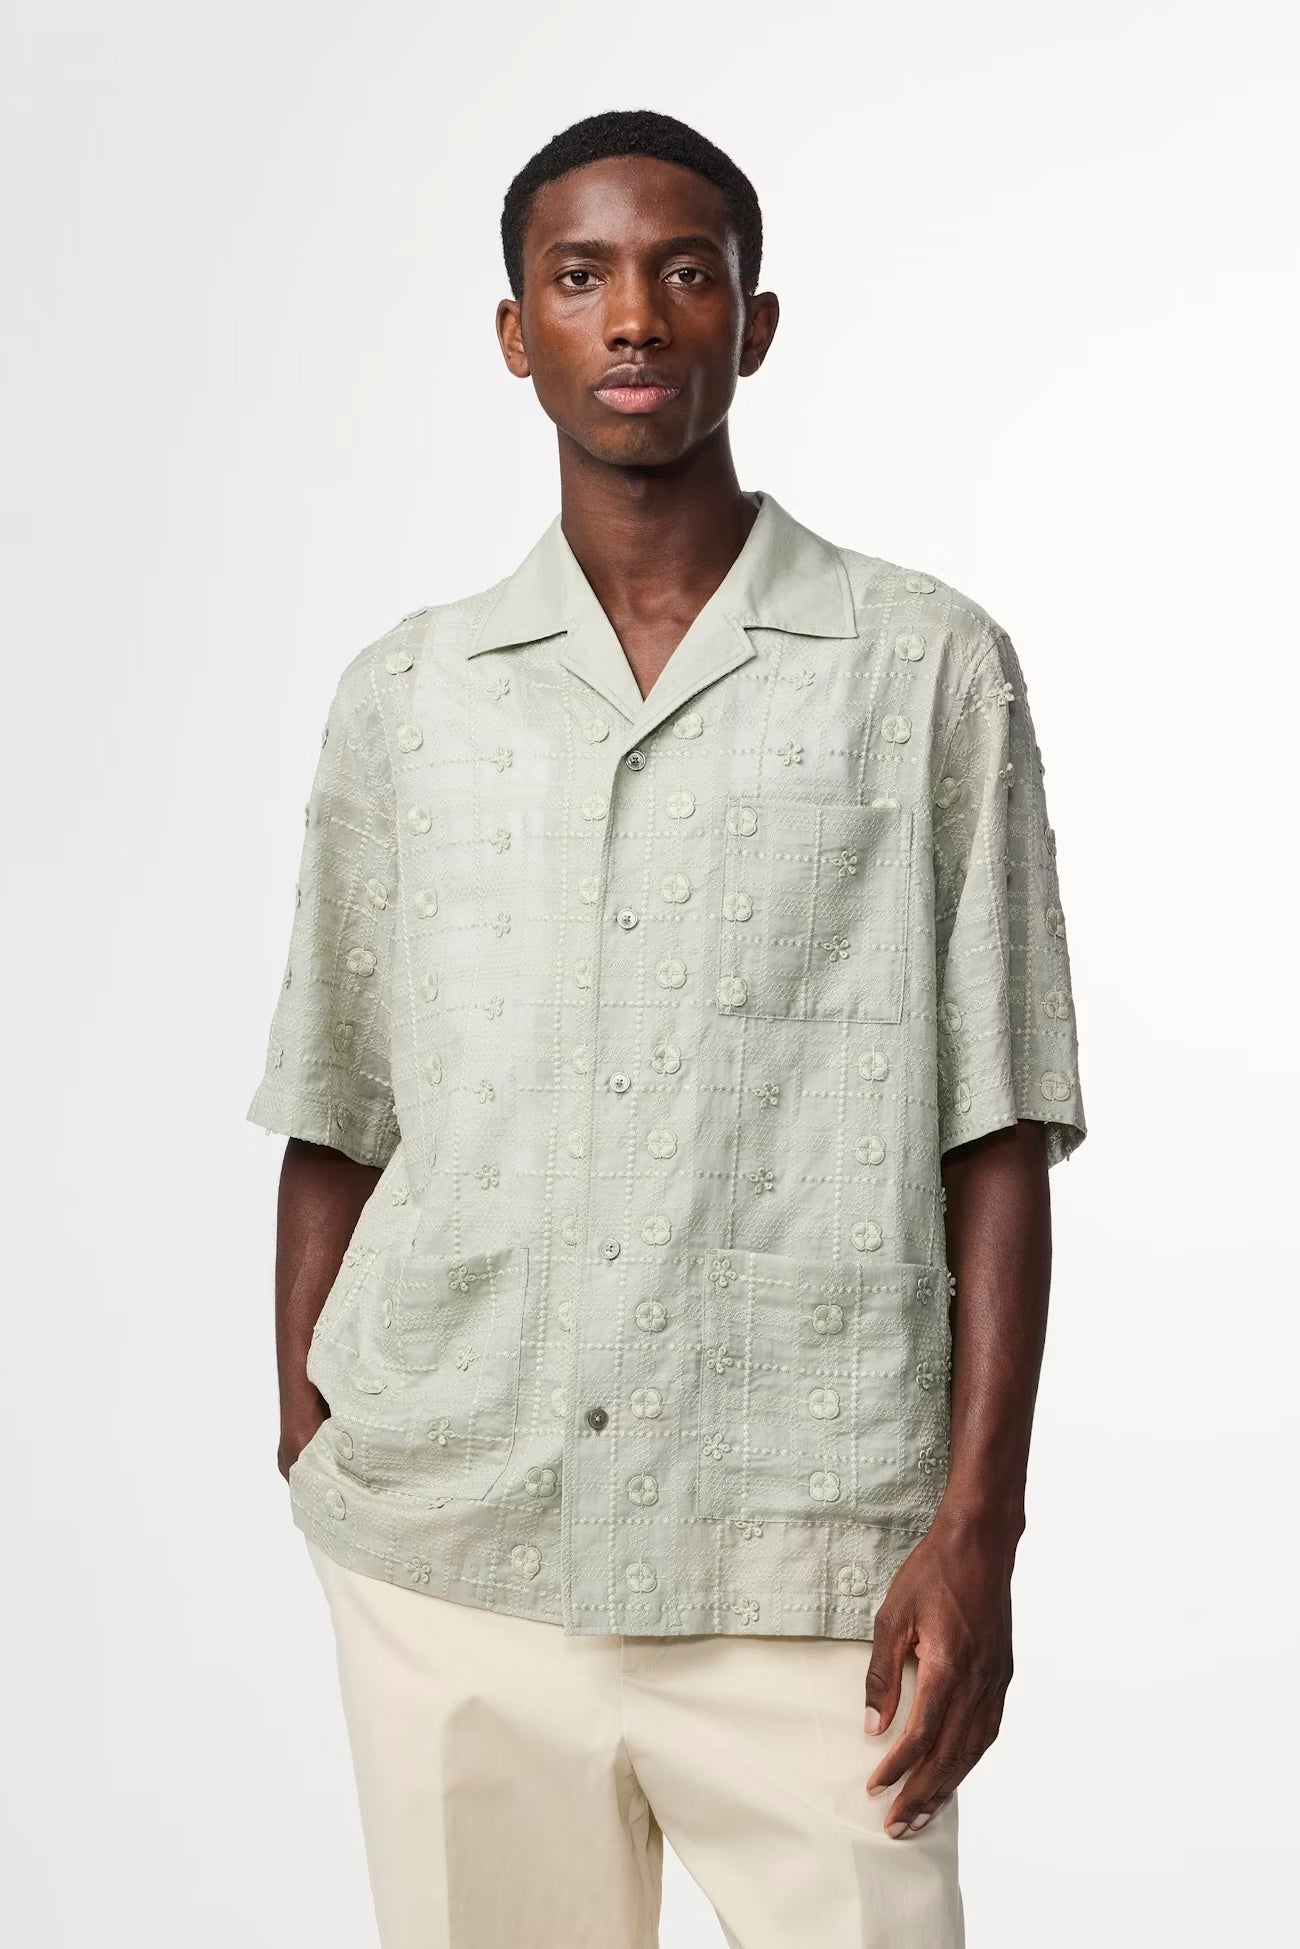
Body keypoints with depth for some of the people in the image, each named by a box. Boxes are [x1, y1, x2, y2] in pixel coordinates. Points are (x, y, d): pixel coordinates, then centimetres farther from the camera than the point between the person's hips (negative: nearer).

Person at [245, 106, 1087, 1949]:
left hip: (808, 1578, -2)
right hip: (444, 1559, 2)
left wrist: (981, 1531, -6)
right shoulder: (401, 694, 9)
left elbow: (994, 1138, 0)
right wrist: (303, 1446, 6)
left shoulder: (931, 667, 2)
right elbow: (335, 1124, 11)